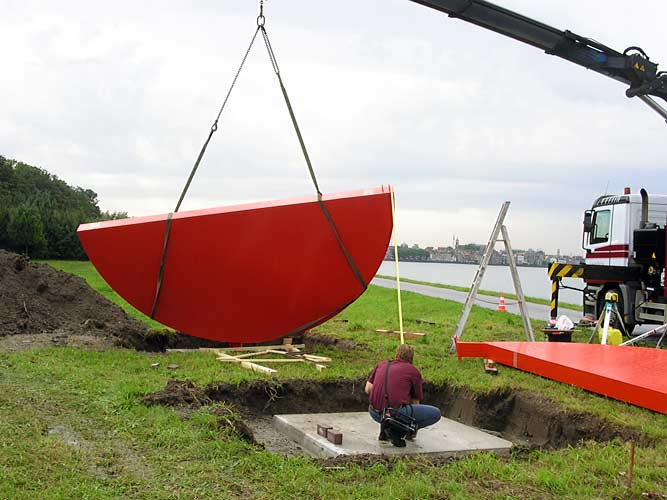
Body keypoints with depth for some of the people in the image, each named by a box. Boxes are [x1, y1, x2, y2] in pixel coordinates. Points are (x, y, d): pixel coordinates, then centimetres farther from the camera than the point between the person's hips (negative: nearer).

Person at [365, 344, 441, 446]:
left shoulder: (381, 364, 19)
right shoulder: (413, 371, 11)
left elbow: (368, 389, 14)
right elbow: (416, 401, 21)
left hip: (374, 413, 5)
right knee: (436, 413, 8)